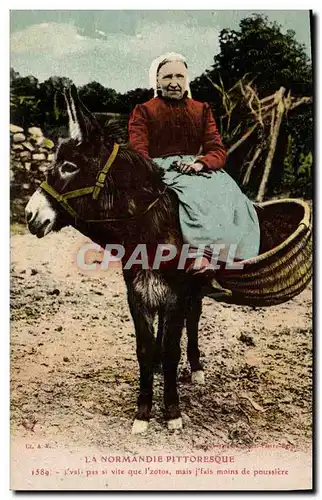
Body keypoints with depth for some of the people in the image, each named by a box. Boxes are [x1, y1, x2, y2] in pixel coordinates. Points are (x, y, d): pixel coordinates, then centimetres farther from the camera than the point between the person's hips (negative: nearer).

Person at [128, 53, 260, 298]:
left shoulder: (202, 110, 21)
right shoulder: (143, 112, 13)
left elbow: (218, 151, 10)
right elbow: (138, 154, 2)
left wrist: (200, 163, -13)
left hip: (199, 169, 3)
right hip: (161, 169, -3)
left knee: (229, 197, -30)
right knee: (193, 197, -38)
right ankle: (201, 258, -49)